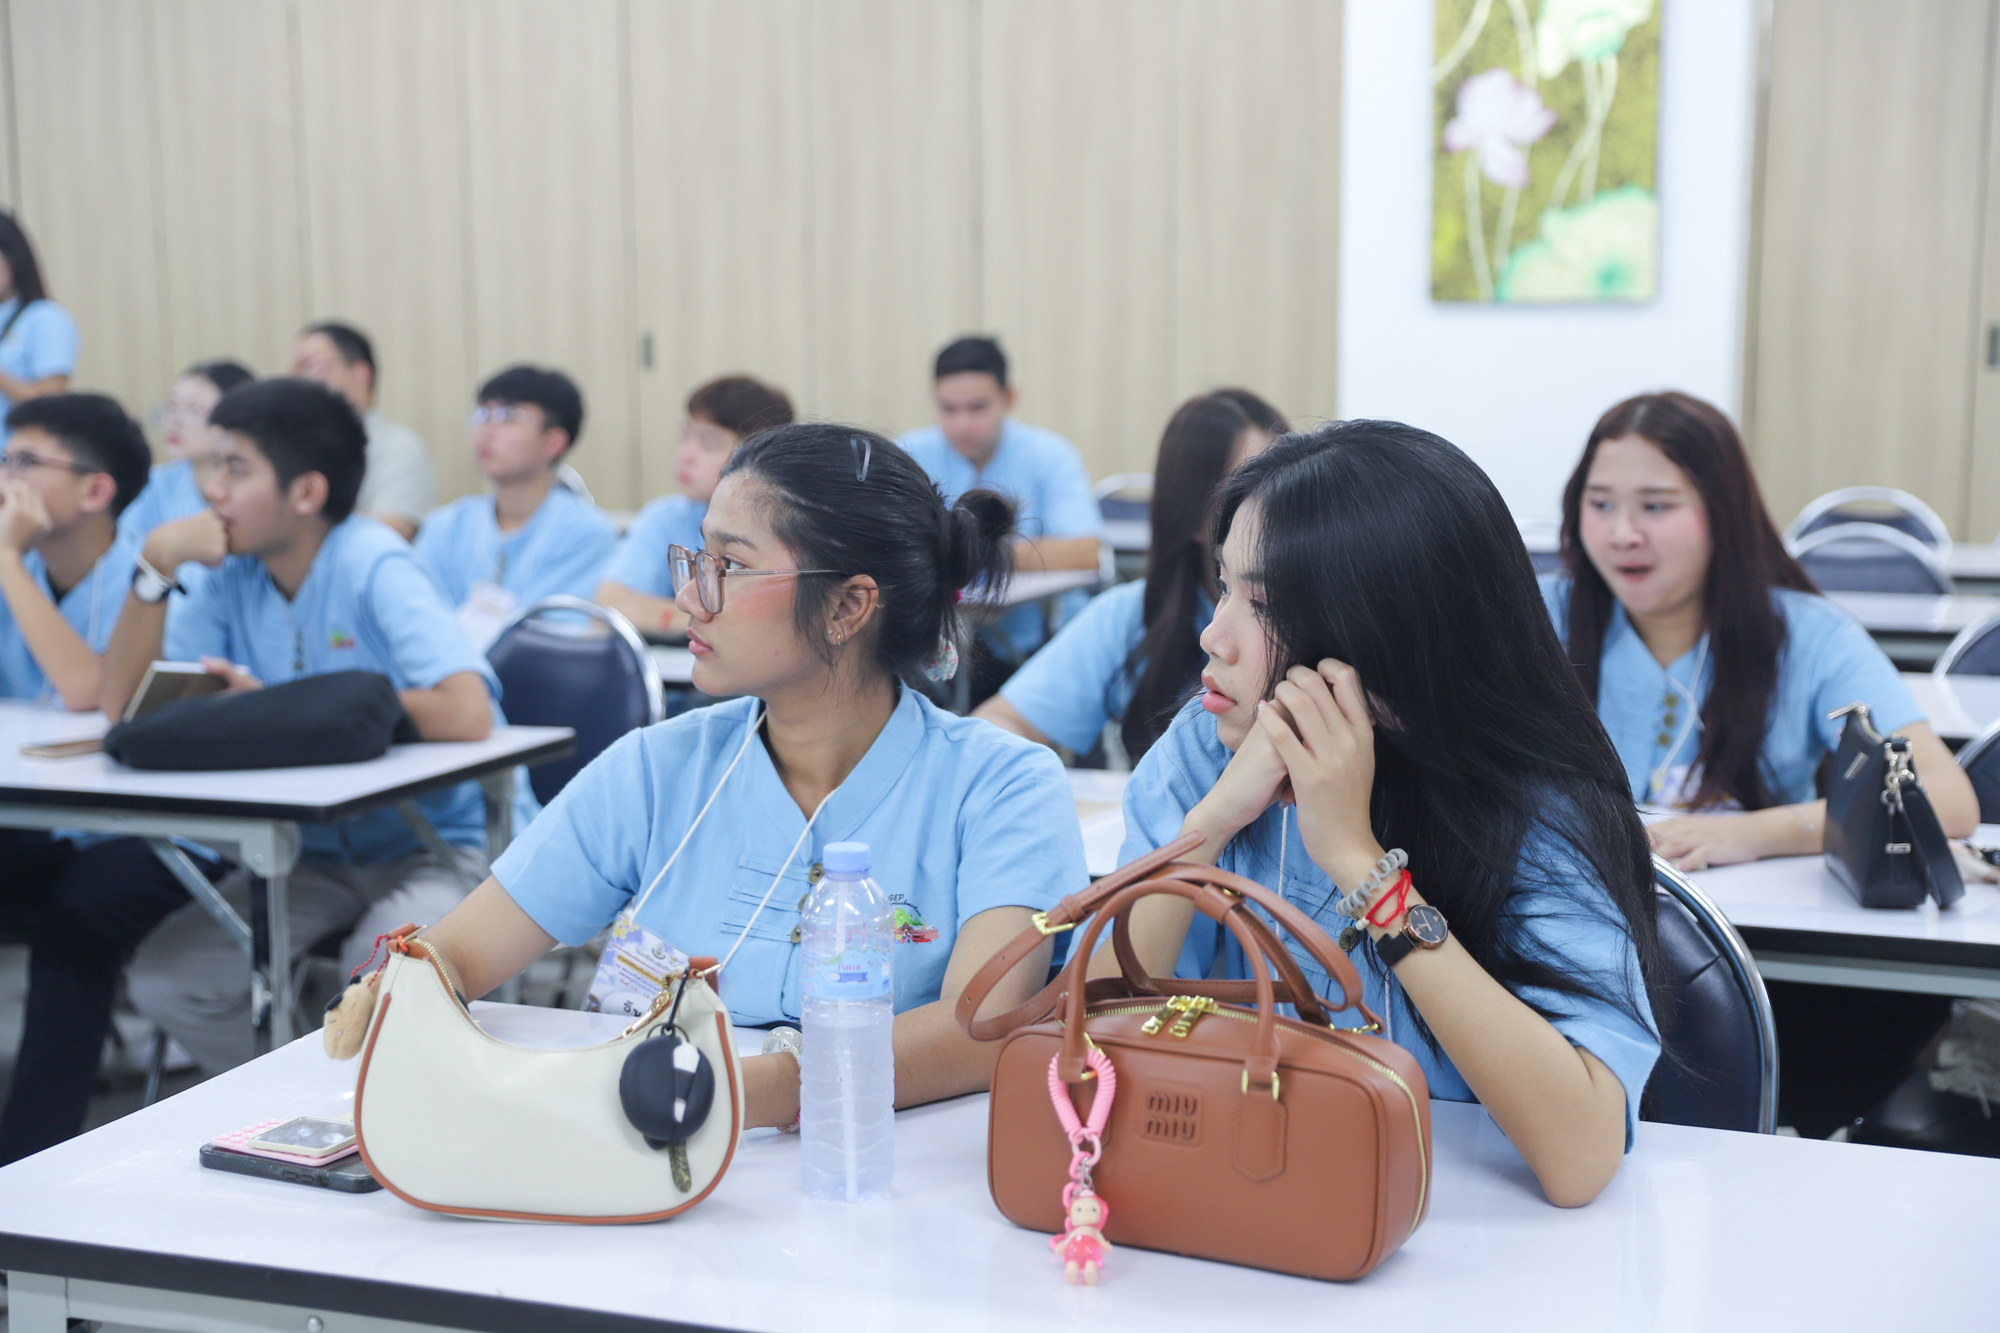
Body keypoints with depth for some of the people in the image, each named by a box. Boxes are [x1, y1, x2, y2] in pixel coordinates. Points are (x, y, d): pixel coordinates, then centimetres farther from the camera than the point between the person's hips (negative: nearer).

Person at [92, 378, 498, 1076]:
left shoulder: (373, 566, -19)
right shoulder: (233, 576, 1)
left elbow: (466, 714, -32)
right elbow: (123, 705, -1)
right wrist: (154, 566, -14)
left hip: (432, 847, -6)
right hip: (316, 852, 7)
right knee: (161, 980, -10)